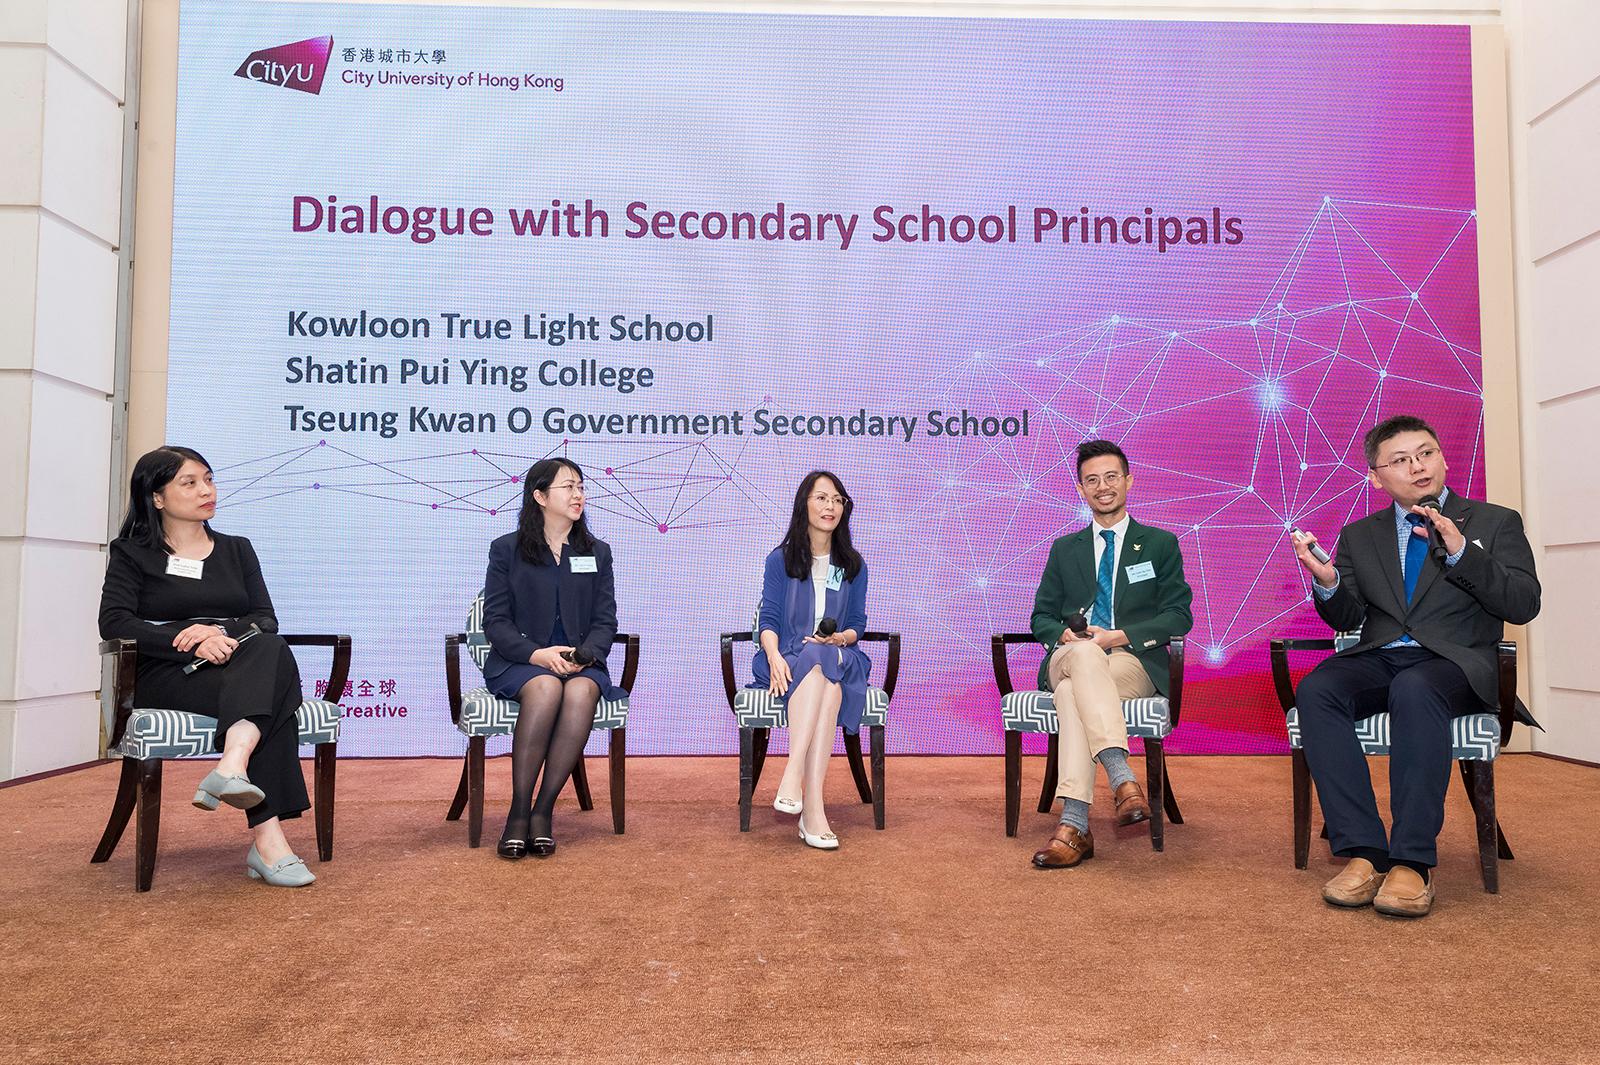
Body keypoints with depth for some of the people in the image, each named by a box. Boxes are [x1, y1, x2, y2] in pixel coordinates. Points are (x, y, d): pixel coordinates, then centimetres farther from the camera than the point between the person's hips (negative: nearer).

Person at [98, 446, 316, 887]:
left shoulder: (237, 550, 23)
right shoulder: (132, 553, 14)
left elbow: (266, 620, 10)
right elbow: (114, 623, -4)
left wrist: (220, 631, -14)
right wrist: (190, 643, -20)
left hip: (241, 668, 3)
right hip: (168, 677, -3)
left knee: (270, 650, -36)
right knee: (275, 700, -35)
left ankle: (233, 765, -52)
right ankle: (269, 838, -44)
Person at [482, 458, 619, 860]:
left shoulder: (597, 553, 16)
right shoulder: (506, 549, 9)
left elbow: (605, 621, 9)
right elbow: (495, 620, 1)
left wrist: (584, 655, -13)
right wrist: (536, 654, -18)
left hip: (581, 662, 2)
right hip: (518, 661, -2)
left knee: (581, 692, -34)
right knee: (545, 688, -36)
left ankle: (543, 811, -28)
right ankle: (518, 812, -28)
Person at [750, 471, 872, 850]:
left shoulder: (853, 566, 15)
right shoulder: (780, 560, 9)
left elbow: (857, 624, 12)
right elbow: (769, 619, 1)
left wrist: (839, 638, -12)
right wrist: (775, 657, -19)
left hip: (839, 658, 2)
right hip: (788, 659, -2)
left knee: (823, 661, -37)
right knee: (821, 672, -38)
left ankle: (793, 773, -46)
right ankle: (813, 807, -45)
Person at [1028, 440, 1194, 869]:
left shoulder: (1160, 544, 15)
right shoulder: (1064, 549, 23)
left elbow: (1179, 617, 5)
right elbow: (1042, 616, 18)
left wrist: (1119, 636, -11)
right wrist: (1064, 635, -7)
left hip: (1135, 663, -2)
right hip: (1067, 659, 2)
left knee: (1073, 691, -38)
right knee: (1084, 656, -39)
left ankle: (1073, 825, -47)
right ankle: (1123, 779, -52)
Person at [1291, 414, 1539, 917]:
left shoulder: (1494, 523, 12)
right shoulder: (1358, 536, 20)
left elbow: (1524, 605, 0)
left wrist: (1460, 552, -14)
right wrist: (1327, 582, -8)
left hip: (1454, 663, -3)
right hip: (1377, 659, 3)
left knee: (1413, 690, -39)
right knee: (1315, 691, -30)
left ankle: (1412, 862, -35)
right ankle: (1363, 852, -31)